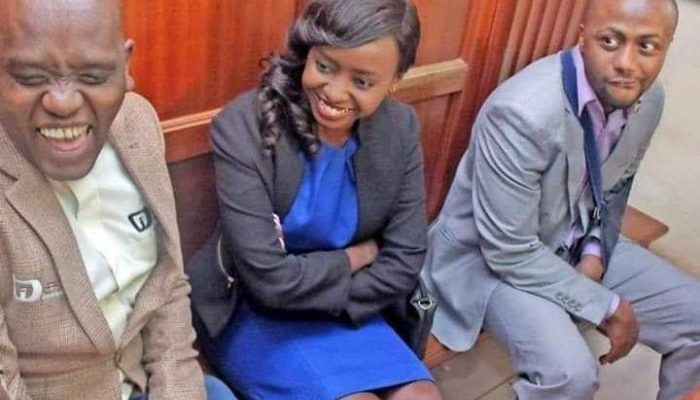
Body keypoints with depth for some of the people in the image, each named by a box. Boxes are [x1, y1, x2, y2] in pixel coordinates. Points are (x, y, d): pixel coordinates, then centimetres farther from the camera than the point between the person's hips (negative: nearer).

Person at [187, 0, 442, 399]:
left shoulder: (400, 129, -9)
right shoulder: (244, 128, -23)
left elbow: (403, 264, -8)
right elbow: (270, 280, -25)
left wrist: (321, 298, -16)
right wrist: (357, 256, -12)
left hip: (347, 307, 4)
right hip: (250, 307, -4)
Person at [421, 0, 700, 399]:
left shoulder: (649, 99, -7)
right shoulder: (523, 112, -32)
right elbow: (510, 253, -26)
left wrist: (595, 254, -6)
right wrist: (607, 306, -18)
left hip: (575, 246, 7)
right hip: (491, 257, -7)